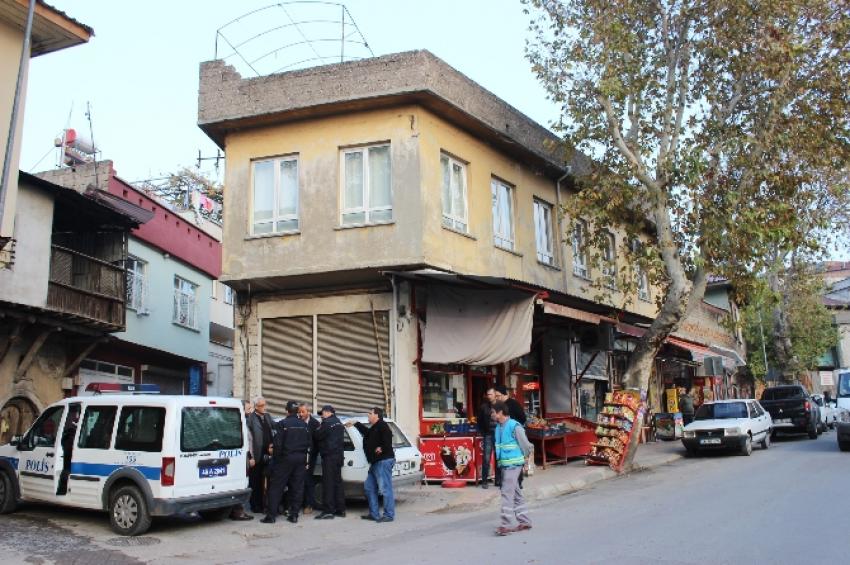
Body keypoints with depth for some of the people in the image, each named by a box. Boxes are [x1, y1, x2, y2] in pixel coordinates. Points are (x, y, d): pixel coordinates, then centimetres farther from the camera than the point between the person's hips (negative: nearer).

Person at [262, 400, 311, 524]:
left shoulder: (283, 424, -9)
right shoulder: (304, 425, 6)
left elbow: (278, 443, -12)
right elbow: (309, 443, 8)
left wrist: (276, 457, 0)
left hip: (286, 458, -4)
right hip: (301, 459, 4)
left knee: (276, 487, 2)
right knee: (297, 488, 8)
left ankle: (271, 515, 1)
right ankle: (294, 515, 9)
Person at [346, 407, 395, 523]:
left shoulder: (382, 426, -11)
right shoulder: (373, 429, 21)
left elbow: (387, 438, -25)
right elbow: (367, 432, 43)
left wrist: (382, 449, -17)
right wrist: (355, 424, 48)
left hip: (384, 461, -11)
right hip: (376, 463, 11)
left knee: (385, 489, -9)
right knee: (369, 487, 15)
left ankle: (389, 515, -5)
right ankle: (374, 514, 20)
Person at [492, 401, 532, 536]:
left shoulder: (515, 426, -14)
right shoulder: (498, 427, 10)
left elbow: (525, 445, -7)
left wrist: (523, 459, 5)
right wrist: (499, 461, 14)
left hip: (513, 464, -8)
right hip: (504, 464, 8)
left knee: (507, 493, -10)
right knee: (516, 493, 14)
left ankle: (506, 525, -7)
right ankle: (524, 521, 23)